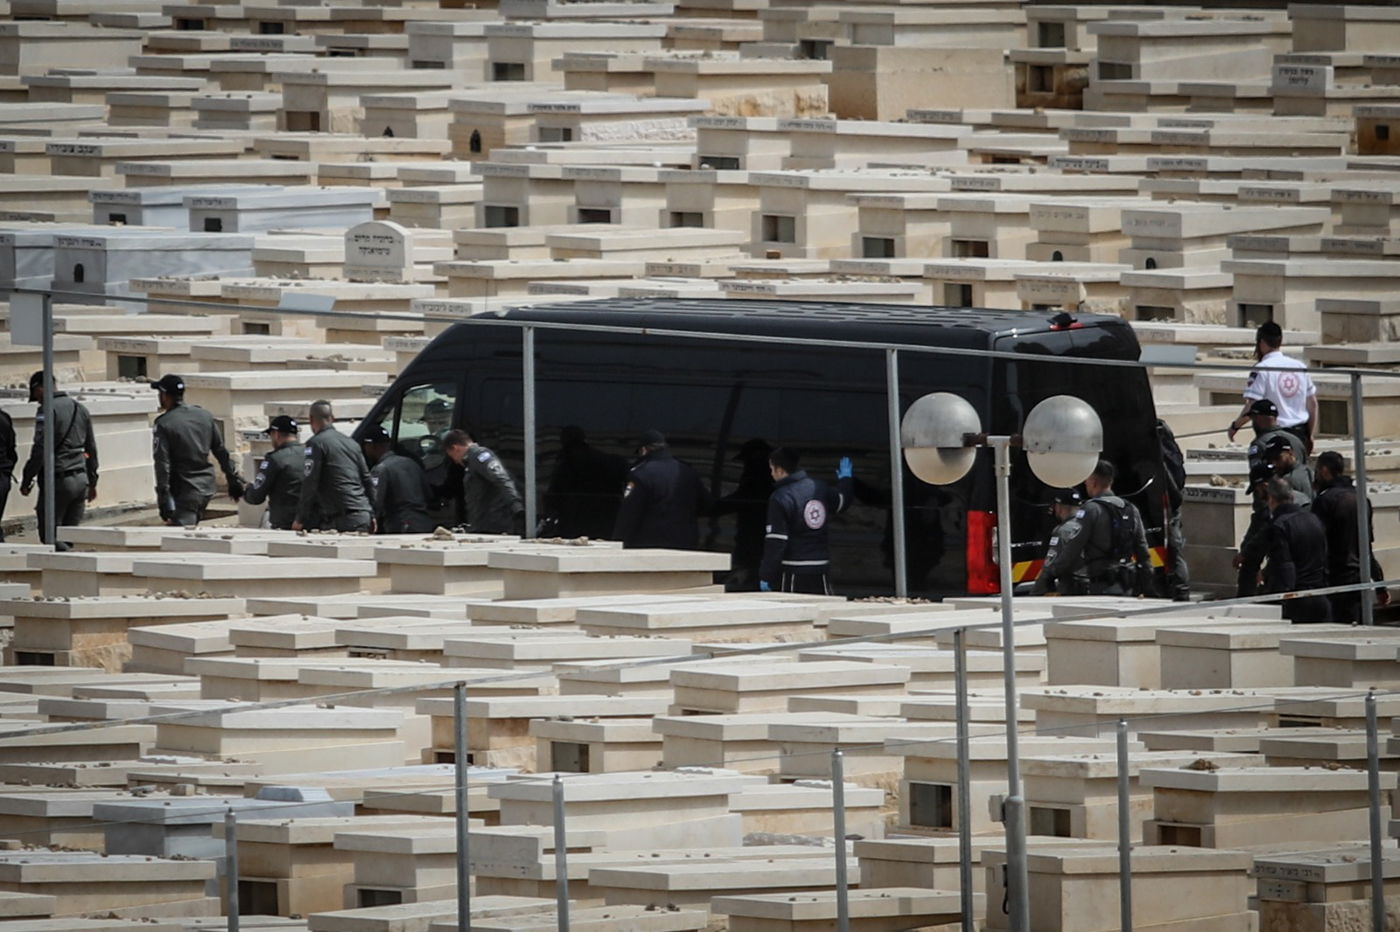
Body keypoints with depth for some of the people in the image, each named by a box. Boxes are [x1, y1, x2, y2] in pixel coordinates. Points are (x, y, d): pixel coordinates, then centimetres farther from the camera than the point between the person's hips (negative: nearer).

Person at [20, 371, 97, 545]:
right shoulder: (80, 409, 15)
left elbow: (40, 449, -16)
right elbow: (92, 449, 20)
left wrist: (26, 480, -8)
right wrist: (92, 482, 26)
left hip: (57, 480, -8)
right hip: (81, 478, 8)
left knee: (49, 535, -4)